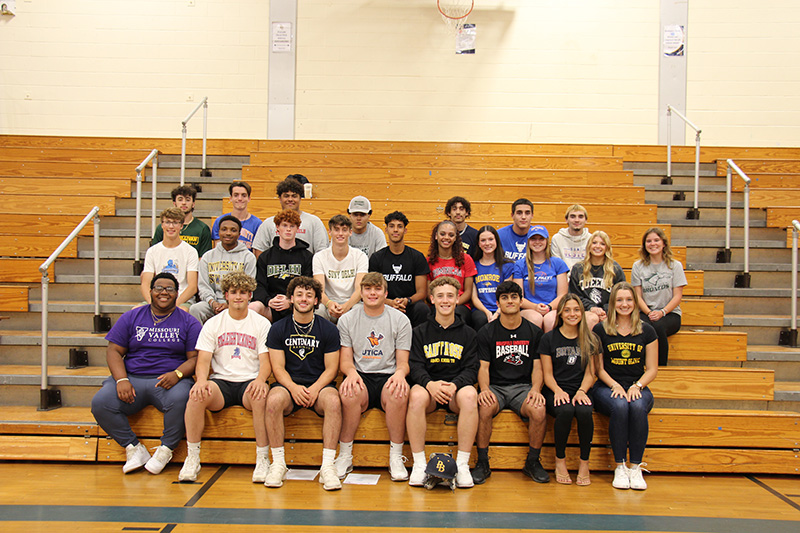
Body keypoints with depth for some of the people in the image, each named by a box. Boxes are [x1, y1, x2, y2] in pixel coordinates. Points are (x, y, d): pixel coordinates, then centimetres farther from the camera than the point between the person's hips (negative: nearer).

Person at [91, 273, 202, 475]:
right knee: (100, 403, -24)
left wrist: (177, 374, -17)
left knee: (180, 399, -36)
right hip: (132, 377, 2)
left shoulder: (188, 322, 10)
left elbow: (195, 357, 4)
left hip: (169, 381, -2)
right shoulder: (131, 317, 15)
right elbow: (114, 351, 10)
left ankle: (166, 449, -10)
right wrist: (122, 380, -8)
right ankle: (133, 447, -5)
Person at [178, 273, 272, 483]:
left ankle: (262, 459, -24)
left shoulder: (262, 324, 8)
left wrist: (260, 379, -24)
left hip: (249, 381, -1)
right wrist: (202, 380, -21)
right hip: (221, 381, 1)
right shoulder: (213, 324, 11)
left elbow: (266, 361, 0)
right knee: (197, 395, -31)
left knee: (261, 395, -37)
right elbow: (203, 360, 3)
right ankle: (192, 459, -18)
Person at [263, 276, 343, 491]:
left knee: (333, 401, -34)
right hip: (289, 384, 1)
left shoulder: (328, 329, 5)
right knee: (274, 400, -33)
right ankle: (278, 463, -21)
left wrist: (315, 389, -17)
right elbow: (278, 367, 2)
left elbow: (331, 368, 2)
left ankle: (328, 465, -29)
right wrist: (294, 388, -18)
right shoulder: (278, 329, 7)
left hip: (319, 384, 0)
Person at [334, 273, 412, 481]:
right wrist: (351, 372, -17)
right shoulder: (347, 320, 11)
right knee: (349, 392, -35)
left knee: (399, 393, -36)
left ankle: (396, 457, -19)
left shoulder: (400, 320, 8)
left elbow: (403, 362, 6)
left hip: (388, 377, 0)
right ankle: (345, 456, -17)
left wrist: (400, 373, -19)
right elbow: (345, 360, 8)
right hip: (361, 377, 1)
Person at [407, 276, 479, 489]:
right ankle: (419, 463, -25)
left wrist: (454, 385, -19)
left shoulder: (468, 334, 12)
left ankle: (462, 464, -26)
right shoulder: (420, 332, 12)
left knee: (470, 395, -35)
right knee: (416, 396, -35)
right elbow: (415, 366, 1)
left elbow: (471, 369, 3)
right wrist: (430, 383, -21)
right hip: (428, 386, 0)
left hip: (457, 388, 0)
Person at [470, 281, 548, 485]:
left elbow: (537, 367, 7)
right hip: (495, 386, -1)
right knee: (485, 408, -34)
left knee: (539, 410, -31)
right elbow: (483, 367, 0)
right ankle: (482, 462, -16)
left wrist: (535, 389, -13)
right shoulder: (486, 332, 6)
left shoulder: (534, 332, 10)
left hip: (523, 386, 1)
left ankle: (533, 462, -7)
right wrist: (484, 389, -20)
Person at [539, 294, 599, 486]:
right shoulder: (549, 338, 6)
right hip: (556, 392, -1)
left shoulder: (590, 340, 12)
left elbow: (590, 373, 10)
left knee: (584, 411, -33)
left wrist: (582, 391, -10)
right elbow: (547, 374, 4)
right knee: (565, 410, -35)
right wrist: (558, 391, -15)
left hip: (579, 392, 1)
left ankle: (584, 463, -14)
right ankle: (560, 461, -12)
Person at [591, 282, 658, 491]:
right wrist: (615, 385, -12)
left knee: (638, 407, -34)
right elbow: (598, 368, 5)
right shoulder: (600, 330, 5)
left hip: (638, 388, 1)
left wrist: (637, 386, -10)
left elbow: (652, 369, 8)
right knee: (620, 407, -35)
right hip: (607, 387, -1)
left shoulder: (647, 331, 8)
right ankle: (620, 467, -23)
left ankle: (636, 467, -23)